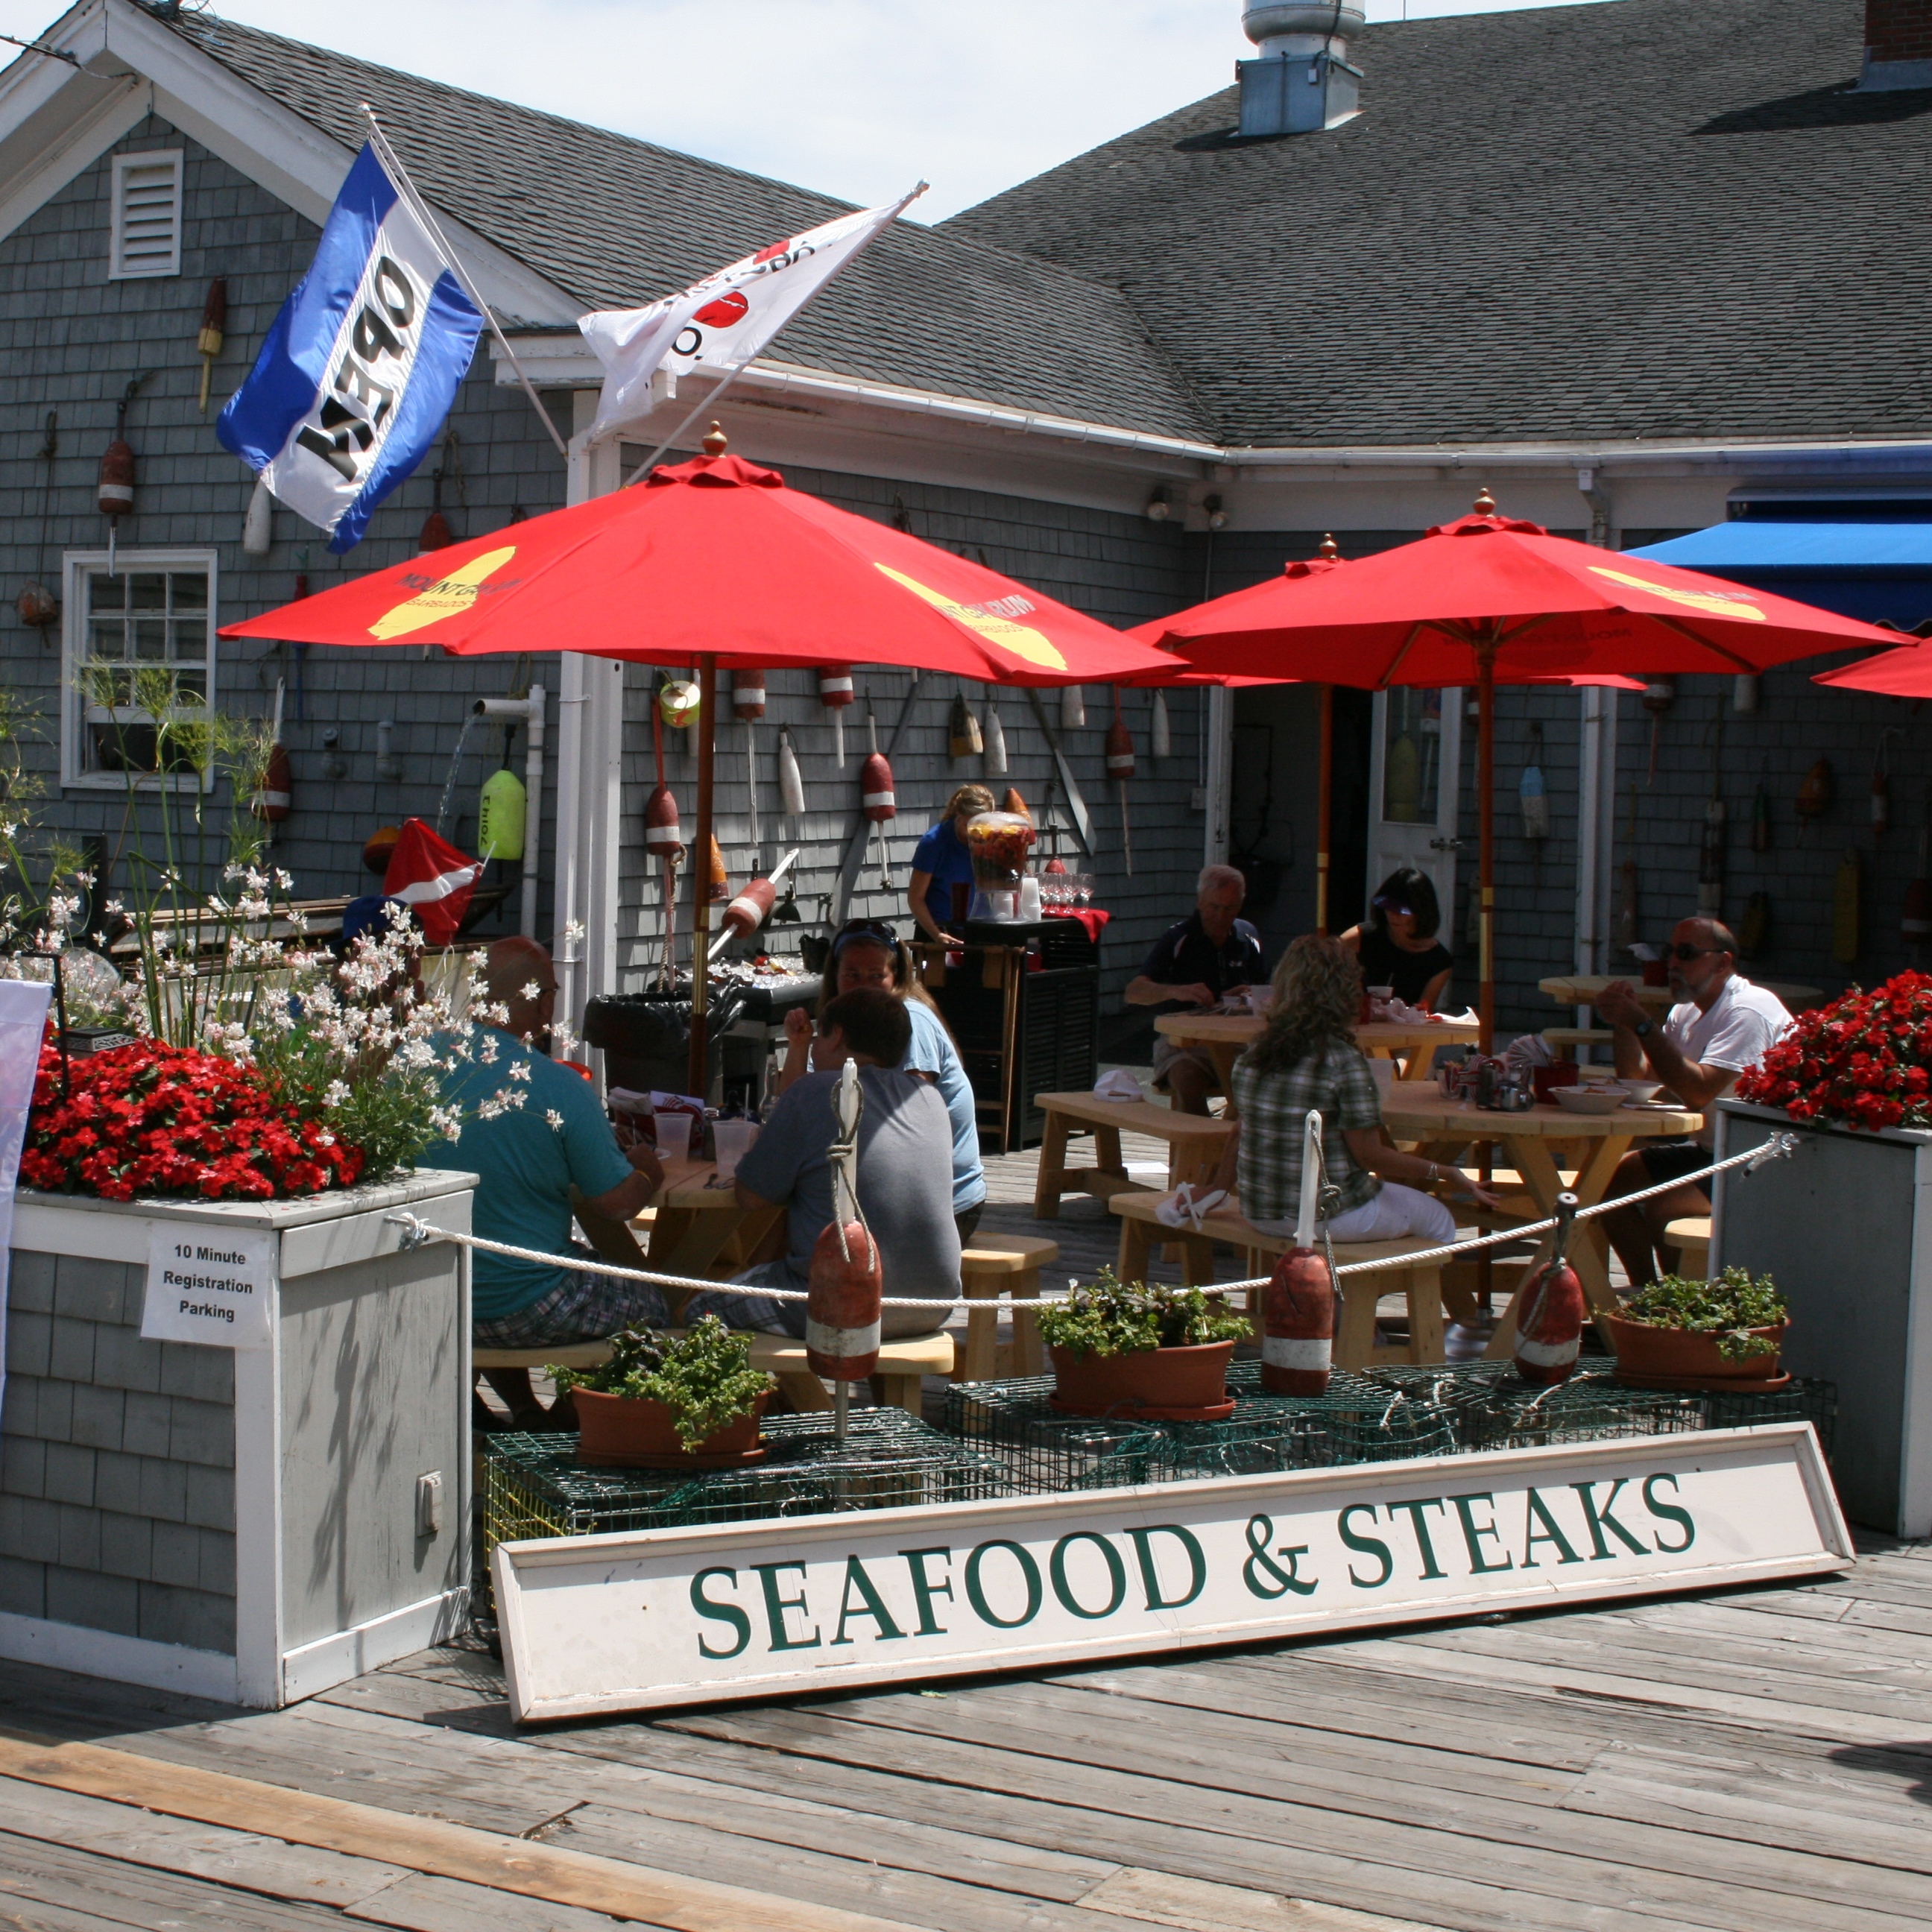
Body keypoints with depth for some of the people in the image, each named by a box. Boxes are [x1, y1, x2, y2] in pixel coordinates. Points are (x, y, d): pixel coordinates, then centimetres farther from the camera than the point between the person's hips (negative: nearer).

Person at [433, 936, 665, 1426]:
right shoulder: (563, 1088, -20)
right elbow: (620, 1203, -13)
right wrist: (648, 1170, 10)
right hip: (523, 1309, -5)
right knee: (647, 1301, 20)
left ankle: (525, 1412, 38)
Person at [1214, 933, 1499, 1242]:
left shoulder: (1254, 1056, -2)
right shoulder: (1343, 1061, -20)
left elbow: (1239, 1134, 7)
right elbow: (1370, 1156, -17)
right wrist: (1446, 1173, -7)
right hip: (1329, 1217, -7)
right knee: (1439, 1219, 18)